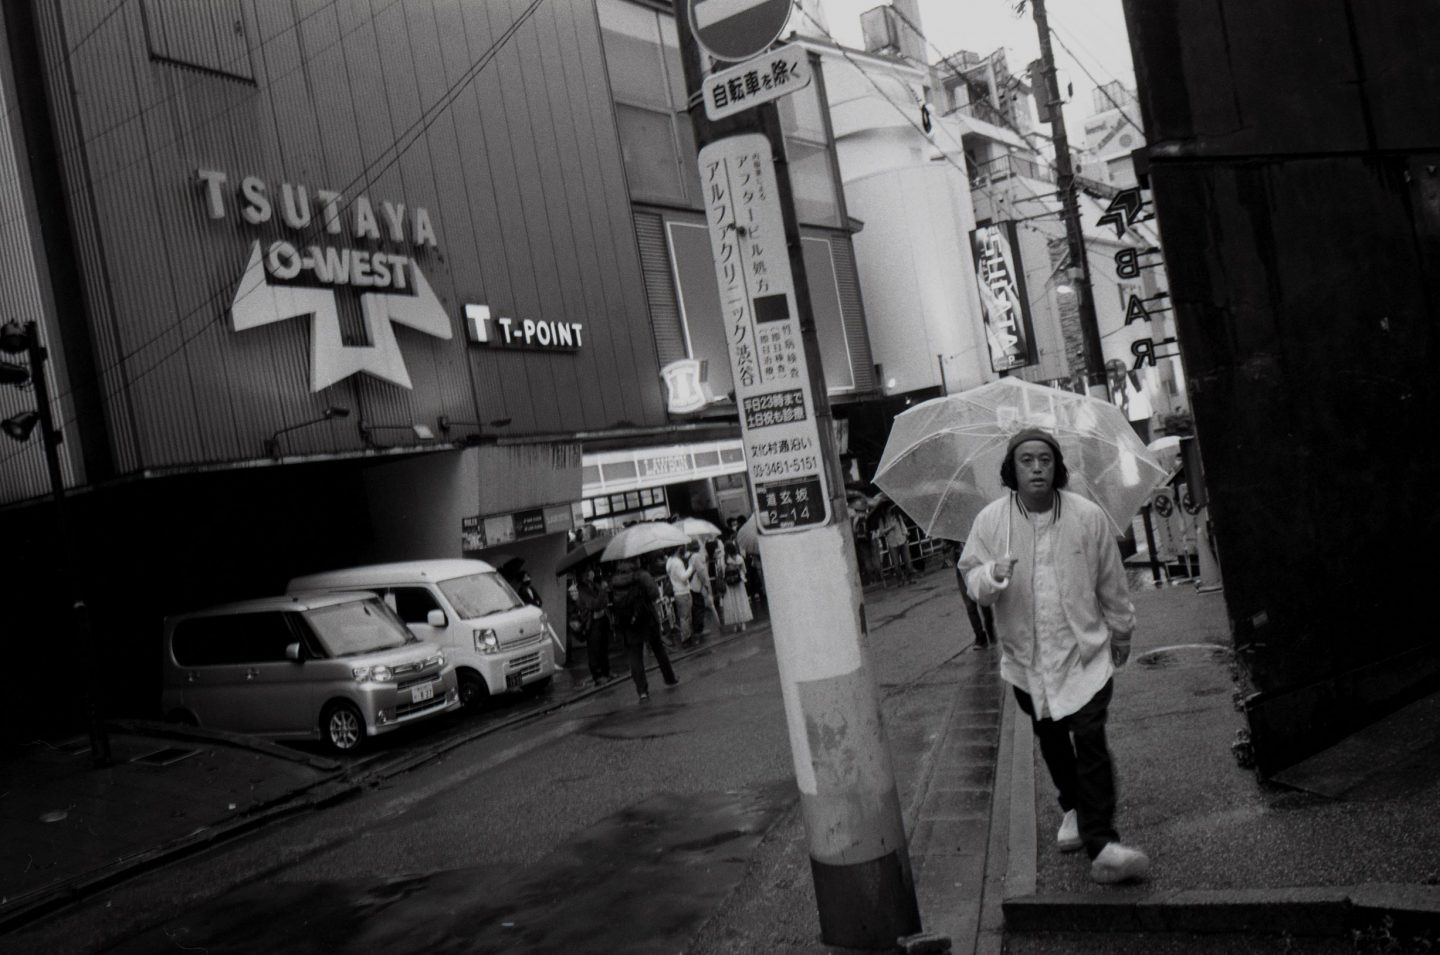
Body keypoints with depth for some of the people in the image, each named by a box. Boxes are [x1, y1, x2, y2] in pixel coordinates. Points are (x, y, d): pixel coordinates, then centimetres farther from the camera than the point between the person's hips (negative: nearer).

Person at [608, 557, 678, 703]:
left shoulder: (614, 582, -4)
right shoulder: (642, 576, -9)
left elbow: (612, 602, 0)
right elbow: (656, 595, -8)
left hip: (628, 625, 0)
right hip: (648, 619, 0)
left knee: (635, 656, 3)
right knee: (659, 649, 19)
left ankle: (642, 691, -4)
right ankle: (670, 678, 33)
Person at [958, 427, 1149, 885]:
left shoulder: (1088, 516, -5)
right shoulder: (990, 521, -5)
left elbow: (1111, 581, 6)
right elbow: (971, 577, -2)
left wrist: (1121, 630, 16)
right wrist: (993, 575, -25)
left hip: (1084, 648, -2)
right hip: (1026, 656, 2)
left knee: (1090, 741, -11)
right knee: (1051, 740, 16)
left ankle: (1101, 843, -8)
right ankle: (1074, 810, 39)